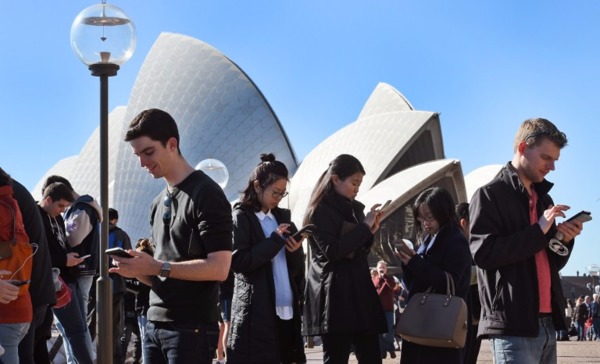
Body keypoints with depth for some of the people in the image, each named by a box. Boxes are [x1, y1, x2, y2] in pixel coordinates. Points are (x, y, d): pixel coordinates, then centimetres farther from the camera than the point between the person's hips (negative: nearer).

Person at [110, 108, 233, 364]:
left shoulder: (206, 194, -9)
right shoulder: (159, 204, 17)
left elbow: (219, 268, -17)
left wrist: (157, 267, -20)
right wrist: (139, 270, 0)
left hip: (191, 328, -8)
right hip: (155, 324, 8)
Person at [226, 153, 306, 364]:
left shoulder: (282, 217, 18)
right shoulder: (241, 217, 0)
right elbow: (237, 261, -13)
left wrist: (295, 250, -3)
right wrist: (275, 240, -10)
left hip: (286, 310, 6)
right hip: (256, 313, -6)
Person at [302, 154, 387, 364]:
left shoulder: (354, 208, 18)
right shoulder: (320, 211, -5)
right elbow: (331, 251, -17)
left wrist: (370, 232, 4)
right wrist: (364, 227, -12)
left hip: (359, 291, 8)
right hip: (334, 295, -8)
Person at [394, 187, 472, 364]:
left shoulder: (456, 242, -7)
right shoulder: (428, 241, 15)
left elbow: (449, 282, -18)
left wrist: (416, 263, -20)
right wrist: (408, 264, -3)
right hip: (421, 323, 8)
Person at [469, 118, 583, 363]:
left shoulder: (543, 198, 21)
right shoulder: (490, 195, -3)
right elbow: (483, 253, -15)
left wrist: (564, 240, 2)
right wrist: (538, 230, -14)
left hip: (546, 323, 8)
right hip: (512, 326, -8)